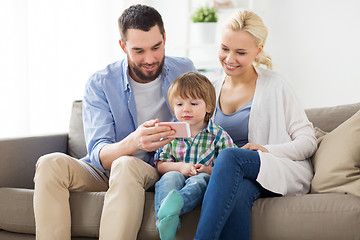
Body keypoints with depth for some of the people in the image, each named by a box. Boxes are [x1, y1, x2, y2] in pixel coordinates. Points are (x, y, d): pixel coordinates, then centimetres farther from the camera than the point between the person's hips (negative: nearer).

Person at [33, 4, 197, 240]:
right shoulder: (99, 85, -6)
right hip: (105, 173, 1)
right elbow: (98, 154, -17)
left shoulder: (184, 71, 0)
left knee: (125, 166, -37)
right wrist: (133, 143, -41)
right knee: (51, 163, -28)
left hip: (159, 171, -1)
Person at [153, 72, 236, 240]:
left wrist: (208, 170, -17)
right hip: (179, 177, 2)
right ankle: (166, 217, -57)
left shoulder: (219, 135, 4)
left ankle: (175, 204, -67)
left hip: (205, 178, -2)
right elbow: (161, 165, 10)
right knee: (170, 177, -32)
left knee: (199, 180, -37)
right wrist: (181, 167, -9)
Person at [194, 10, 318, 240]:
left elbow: (308, 142, 0)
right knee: (237, 192, -37)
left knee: (229, 156, -35)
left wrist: (268, 150, -17)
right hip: (231, 176, 3)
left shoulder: (275, 86, 0)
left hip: (284, 173, -3)